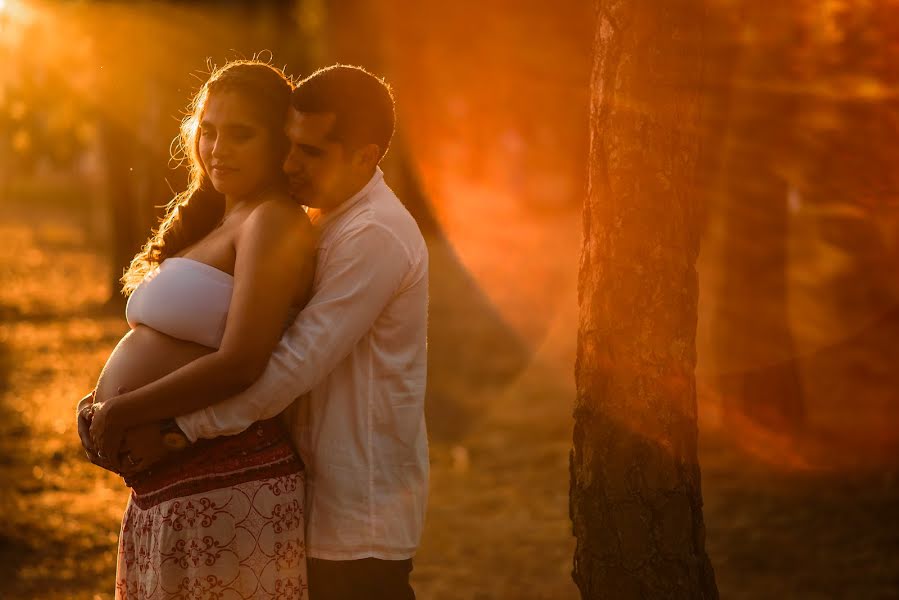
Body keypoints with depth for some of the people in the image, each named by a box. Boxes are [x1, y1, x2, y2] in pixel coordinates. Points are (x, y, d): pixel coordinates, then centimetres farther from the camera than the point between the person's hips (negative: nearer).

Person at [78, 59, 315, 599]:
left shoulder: (274, 221, -13)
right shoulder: (213, 220, 16)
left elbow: (238, 365, -21)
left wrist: (119, 413, -13)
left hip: (223, 486, -9)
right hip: (166, 479, 9)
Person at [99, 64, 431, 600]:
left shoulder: (376, 236, -19)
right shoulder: (327, 223, 13)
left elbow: (296, 364, -25)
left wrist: (180, 431, -22)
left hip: (362, 516, -9)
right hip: (326, 497, 9)